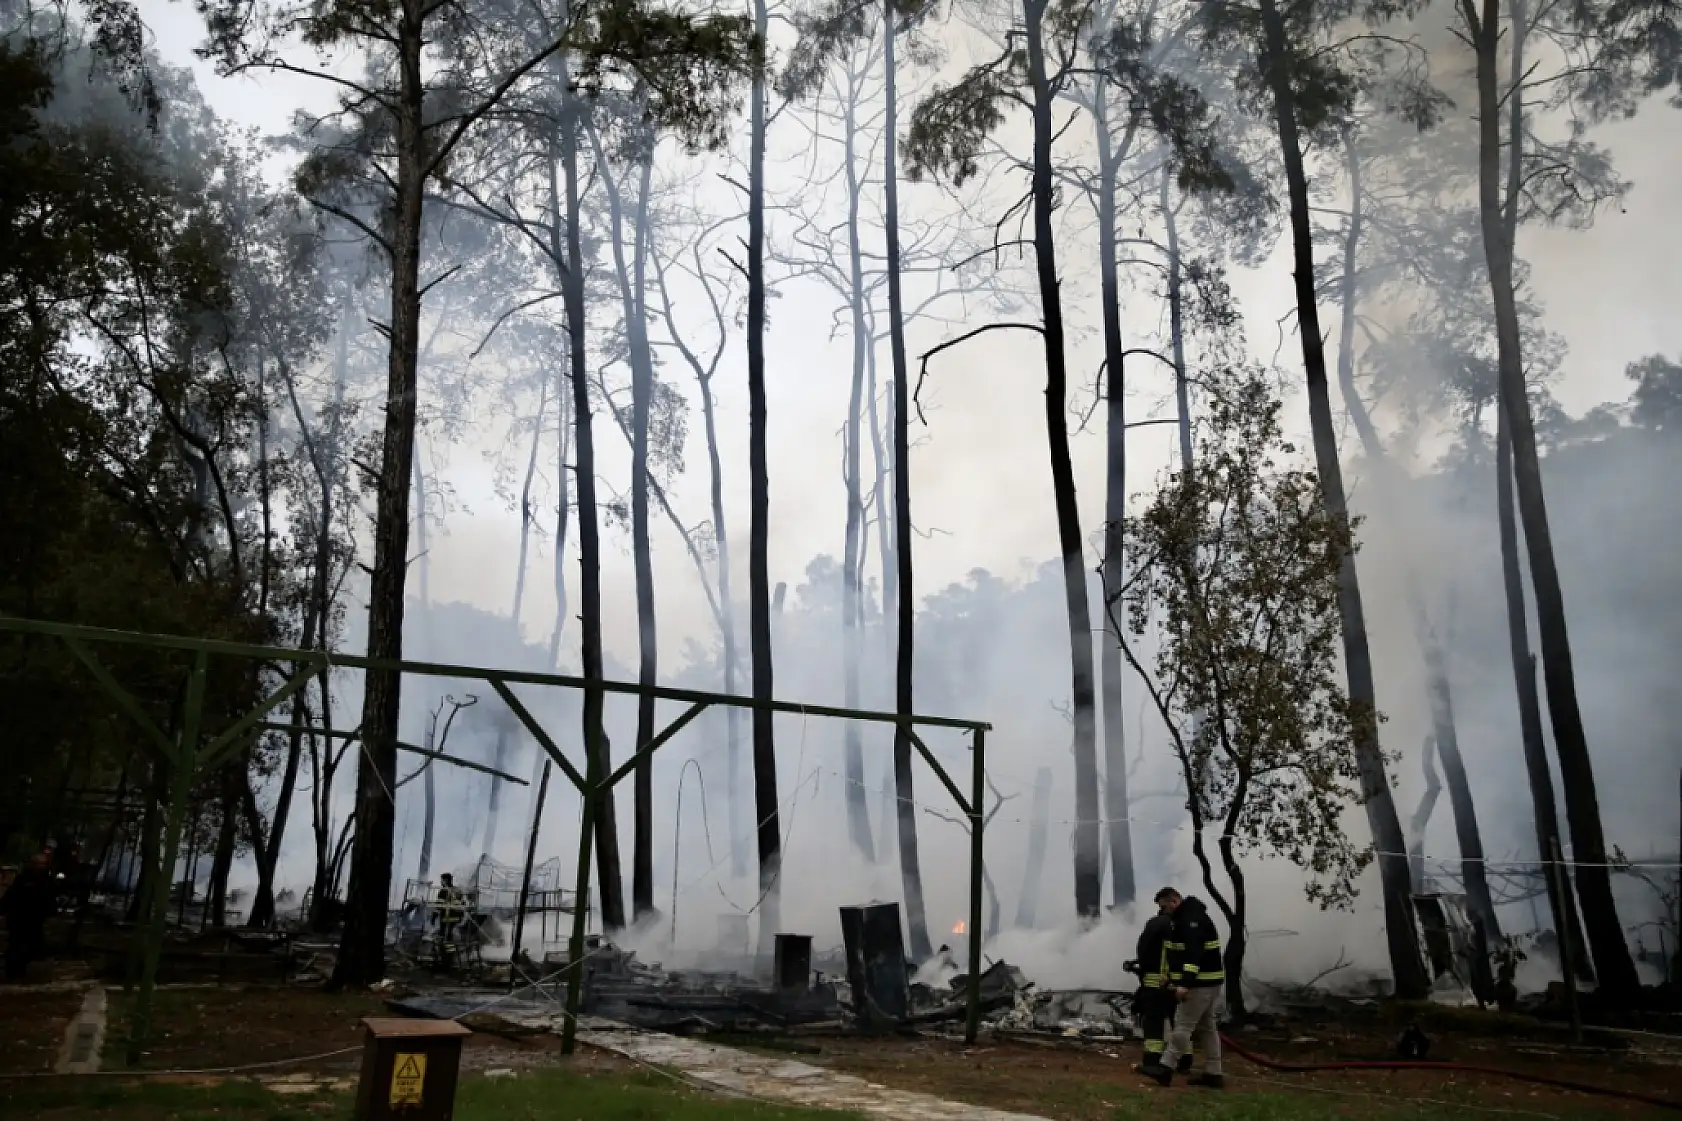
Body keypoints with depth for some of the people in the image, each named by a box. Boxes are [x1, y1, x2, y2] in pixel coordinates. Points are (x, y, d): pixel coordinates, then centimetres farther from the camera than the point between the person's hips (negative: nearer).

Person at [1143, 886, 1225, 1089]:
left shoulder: (1192, 918, -19)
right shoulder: (1184, 917, 16)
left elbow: (1194, 954, -29)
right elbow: (1182, 953, 24)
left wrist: (1184, 984, -33)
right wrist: (1176, 980, 24)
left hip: (1201, 983, -11)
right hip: (1207, 981, 11)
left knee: (1182, 1025, -8)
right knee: (1207, 1028, 12)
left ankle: (1166, 1068, -6)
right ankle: (1213, 1073, 16)